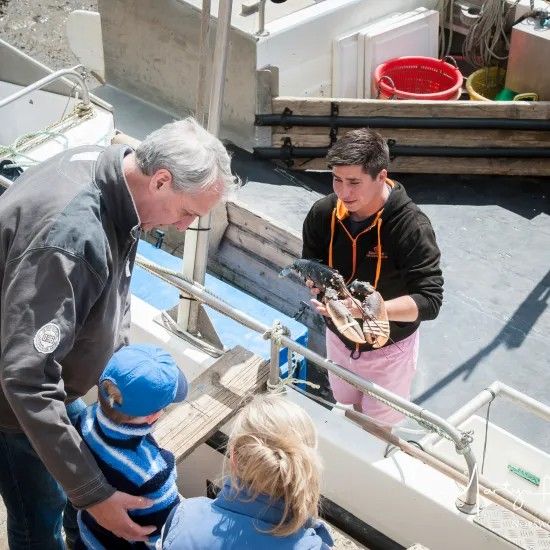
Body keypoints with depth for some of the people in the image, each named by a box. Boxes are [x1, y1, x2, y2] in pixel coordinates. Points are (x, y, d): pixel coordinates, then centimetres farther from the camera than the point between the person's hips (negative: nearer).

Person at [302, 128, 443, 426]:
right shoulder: (323, 213, -18)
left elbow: (429, 301, -33)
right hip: (339, 336, 4)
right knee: (350, 409, 28)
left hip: (388, 346, -4)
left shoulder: (411, 226, -31)